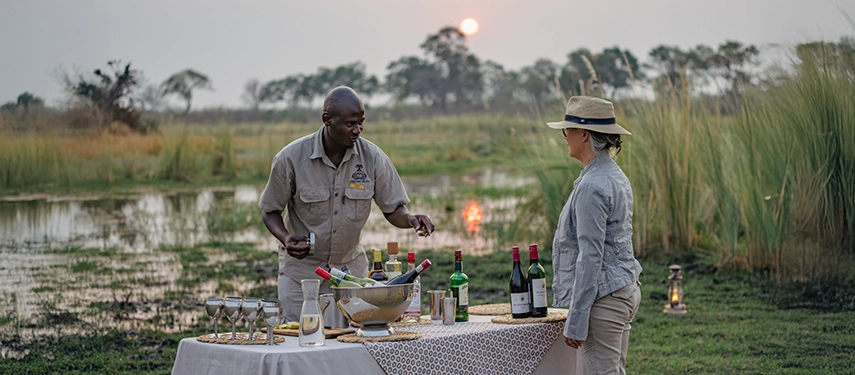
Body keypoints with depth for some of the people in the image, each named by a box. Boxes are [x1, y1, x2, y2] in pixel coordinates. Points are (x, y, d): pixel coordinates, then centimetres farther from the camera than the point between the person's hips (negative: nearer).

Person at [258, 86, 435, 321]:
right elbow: (270, 211, -2)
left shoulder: (373, 157, -8)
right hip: (302, 270, -2)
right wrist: (286, 238, -22)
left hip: (351, 269, 2)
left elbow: (392, 208, 1)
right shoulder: (290, 158, -13)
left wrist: (410, 219, -22)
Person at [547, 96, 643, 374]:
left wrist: (575, 320, -20)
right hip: (625, 290, 10)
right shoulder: (616, 177, 13)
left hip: (602, 297, -10)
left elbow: (590, 257, -22)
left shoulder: (592, 187, -19)